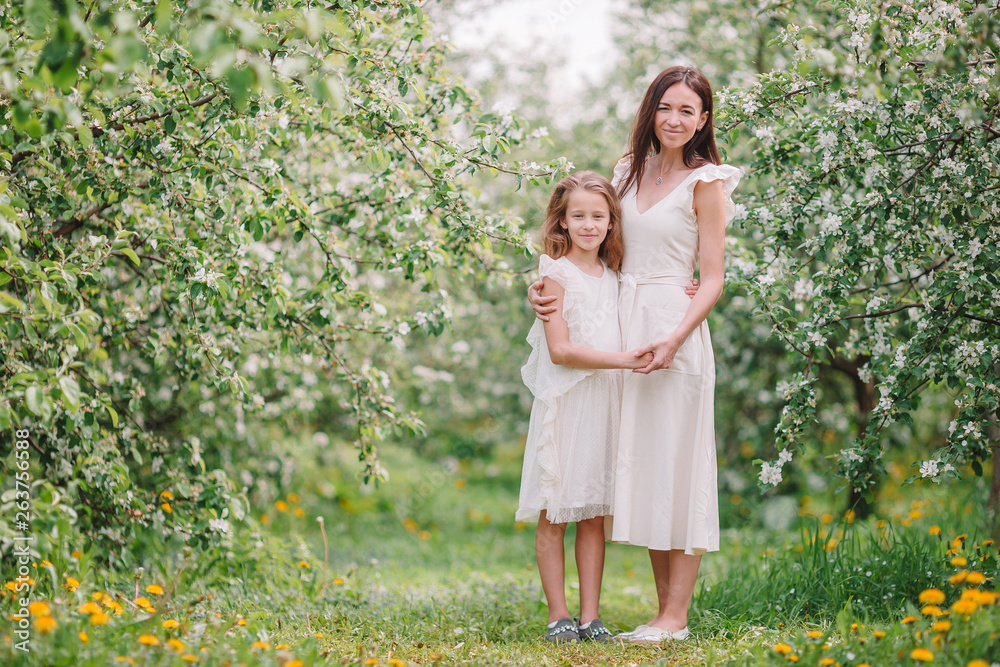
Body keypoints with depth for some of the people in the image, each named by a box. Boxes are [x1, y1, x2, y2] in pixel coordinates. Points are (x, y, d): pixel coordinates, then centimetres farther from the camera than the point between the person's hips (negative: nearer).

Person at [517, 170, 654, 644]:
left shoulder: (612, 276, 13)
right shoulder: (556, 273, -6)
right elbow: (560, 349, -13)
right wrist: (623, 360, -20)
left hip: (604, 404, 5)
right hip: (564, 404, -5)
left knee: (594, 514, 6)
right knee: (553, 515, 0)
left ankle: (590, 616, 9)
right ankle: (558, 617, 6)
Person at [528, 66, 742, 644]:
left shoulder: (705, 182, -2)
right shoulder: (632, 170, 14)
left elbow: (713, 278, -6)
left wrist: (674, 339, -19)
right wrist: (546, 287, 2)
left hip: (674, 329, -6)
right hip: (623, 326, 6)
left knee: (675, 465, -5)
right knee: (641, 466, 7)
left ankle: (676, 617, 0)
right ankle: (664, 609, 13)